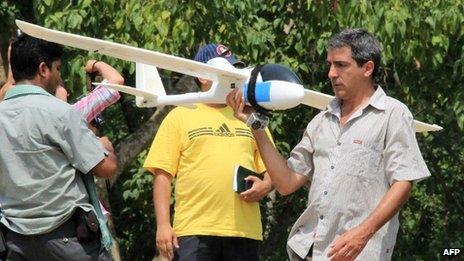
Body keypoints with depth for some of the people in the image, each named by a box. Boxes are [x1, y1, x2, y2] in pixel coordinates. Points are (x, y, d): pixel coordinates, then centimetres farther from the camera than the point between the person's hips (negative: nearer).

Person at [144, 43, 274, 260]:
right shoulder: (180, 117, 8)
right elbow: (162, 175, 2)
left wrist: (265, 185, -2)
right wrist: (163, 224, -8)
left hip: (244, 232, 4)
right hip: (194, 232, -4)